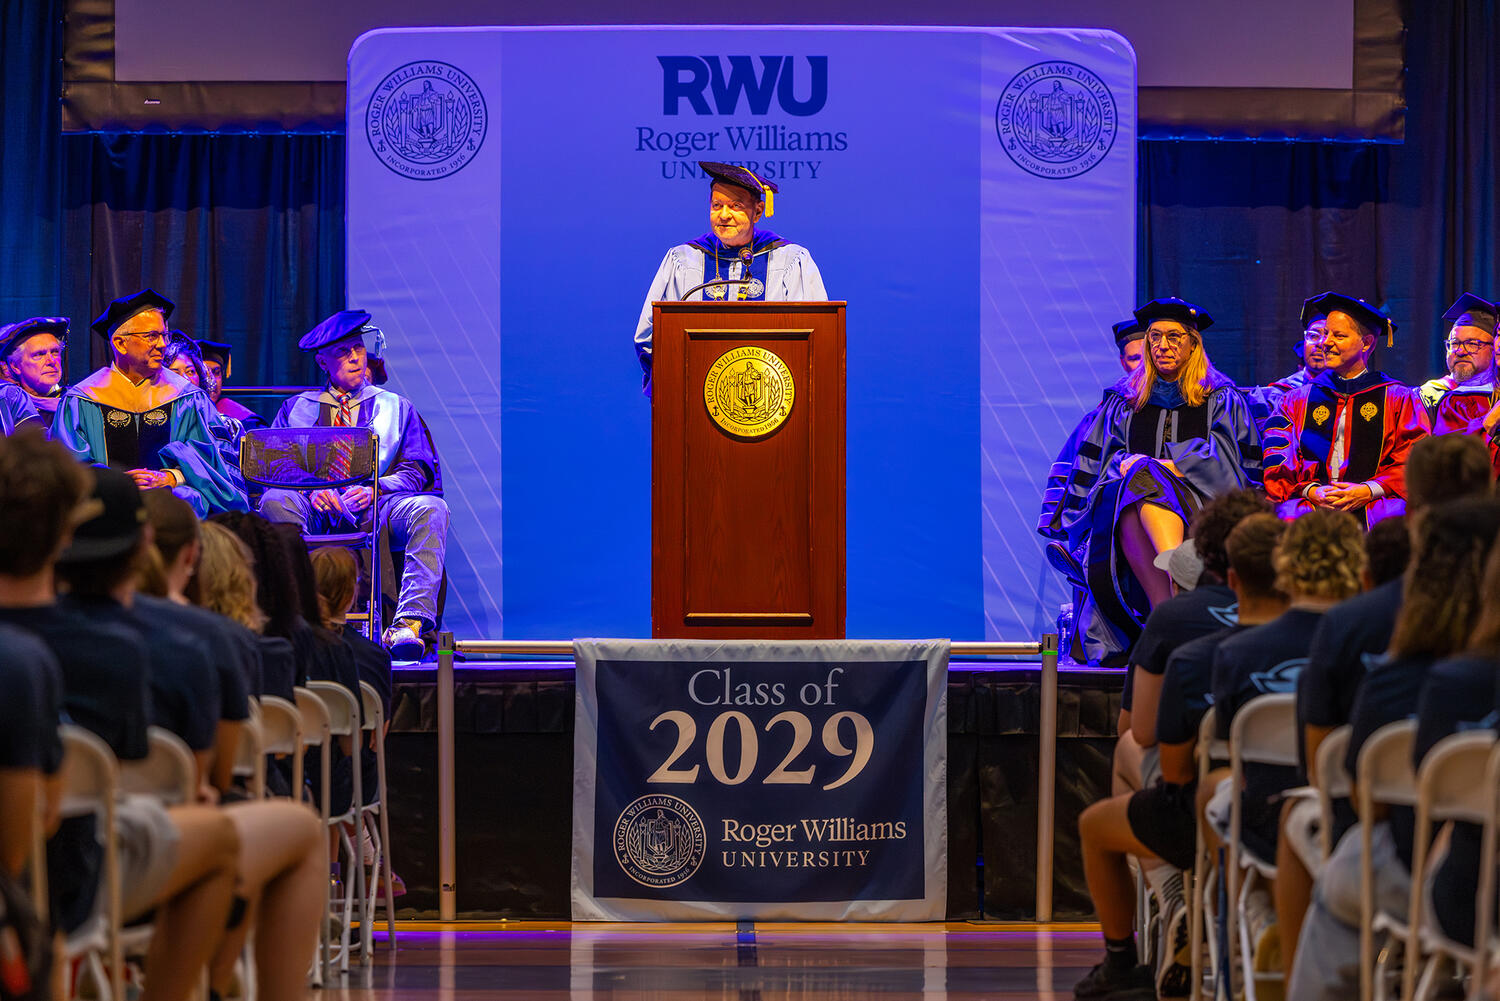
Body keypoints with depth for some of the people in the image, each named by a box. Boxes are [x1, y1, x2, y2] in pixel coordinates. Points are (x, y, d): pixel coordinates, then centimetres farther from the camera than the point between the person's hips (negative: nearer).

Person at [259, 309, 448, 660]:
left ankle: (410, 622, -44)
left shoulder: (397, 408, 22)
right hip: (319, 512, 0)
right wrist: (310, 489, -13)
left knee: (430, 508, -31)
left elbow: (419, 471, 9)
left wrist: (376, 486, -12)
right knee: (276, 502, -32)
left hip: (376, 508, 0)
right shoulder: (297, 408, 22)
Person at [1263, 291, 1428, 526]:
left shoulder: (1399, 400, 16)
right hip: (1309, 503, 0)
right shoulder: (1297, 401, 21)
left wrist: (1368, 491, -13)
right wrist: (1310, 491, -12)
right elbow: (1278, 464, 10)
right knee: (1289, 514, -34)